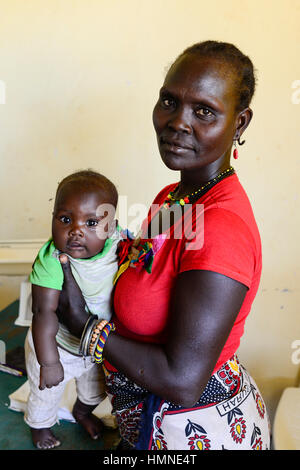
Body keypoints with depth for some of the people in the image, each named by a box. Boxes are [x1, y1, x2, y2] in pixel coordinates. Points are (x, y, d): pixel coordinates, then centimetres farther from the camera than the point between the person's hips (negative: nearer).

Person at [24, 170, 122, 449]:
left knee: (96, 390, 31)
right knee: (46, 395, 23)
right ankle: (40, 427, 59)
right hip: (57, 344, -4)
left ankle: (82, 411, 67)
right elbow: (44, 312, -32)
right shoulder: (51, 260, -35)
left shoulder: (119, 245, -23)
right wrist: (49, 362, -29)